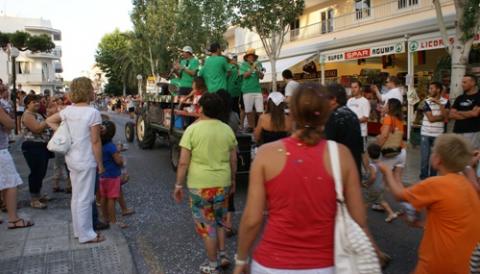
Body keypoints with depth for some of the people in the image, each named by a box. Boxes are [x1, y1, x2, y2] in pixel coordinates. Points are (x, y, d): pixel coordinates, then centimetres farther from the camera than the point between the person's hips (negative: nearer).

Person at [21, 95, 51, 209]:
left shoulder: (37, 114, 18)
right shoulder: (27, 115, -12)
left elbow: (44, 128, 25)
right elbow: (37, 129, -25)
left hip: (41, 146, 10)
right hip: (33, 147, -10)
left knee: (41, 172, 15)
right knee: (36, 172, -8)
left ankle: (38, 195, 27)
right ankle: (33, 200, -1)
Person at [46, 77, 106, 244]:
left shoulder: (68, 110, 3)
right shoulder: (93, 113, -17)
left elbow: (50, 120, 18)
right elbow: (95, 142, -16)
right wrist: (100, 164, -8)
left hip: (72, 158, 8)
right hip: (86, 161, -7)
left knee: (76, 196, 17)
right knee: (85, 198, 2)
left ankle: (79, 230, 30)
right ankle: (86, 234, 12)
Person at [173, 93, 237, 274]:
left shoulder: (193, 129, -11)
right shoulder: (227, 129, 2)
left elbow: (183, 162, -12)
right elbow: (233, 160, 8)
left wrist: (178, 185, -2)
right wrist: (232, 180, 21)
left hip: (199, 185, -4)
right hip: (222, 183, 4)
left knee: (206, 225, 9)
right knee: (219, 220, 25)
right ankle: (223, 255, 30)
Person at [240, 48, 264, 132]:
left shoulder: (258, 64, 9)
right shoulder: (243, 65, 4)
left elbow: (261, 77, 3)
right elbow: (245, 75, -10)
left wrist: (258, 70, -15)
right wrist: (252, 68, -18)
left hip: (257, 90, 2)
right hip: (247, 90, -1)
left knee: (260, 110, -3)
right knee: (249, 110, 1)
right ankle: (251, 126, 11)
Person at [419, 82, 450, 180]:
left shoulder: (445, 102, 2)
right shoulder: (427, 102, -3)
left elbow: (445, 117, -11)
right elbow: (431, 118, -10)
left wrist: (440, 104, -13)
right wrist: (442, 117, -2)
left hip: (438, 134, 1)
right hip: (426, 133, -1)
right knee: (424, 157, 2)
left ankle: (433, 177, 19)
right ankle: (423, 177, 14)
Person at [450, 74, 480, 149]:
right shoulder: (460, 98, 13)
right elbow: (451, 115, 5)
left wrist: (459, 112, 2)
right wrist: (468, 115, -7)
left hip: (472, 132, -5)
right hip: (457, 132, 5)